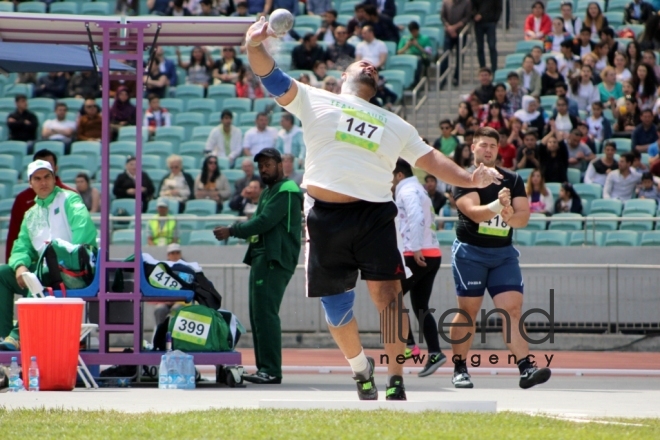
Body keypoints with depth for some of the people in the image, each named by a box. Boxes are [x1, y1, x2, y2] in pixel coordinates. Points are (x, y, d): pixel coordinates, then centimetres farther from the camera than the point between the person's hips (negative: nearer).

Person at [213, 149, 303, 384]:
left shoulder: (286, 192, -9)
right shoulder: (268, 192, 24)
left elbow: (264, 222, -17)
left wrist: (232, 231, -11)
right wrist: (235, 232, 5)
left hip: (274, 260, -11)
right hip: (261, 258, 11)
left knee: (265, 313, -15)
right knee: (258, 315, 9)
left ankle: (271, 370, -17)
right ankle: (264, 368, 10)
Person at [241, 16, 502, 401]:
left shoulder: (395, 125, 25)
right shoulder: (315, 100, 15)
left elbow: (430, 159, 20)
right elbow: (272, 78, 3)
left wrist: (470, 179, 3)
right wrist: (255, 47, -17)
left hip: (374, 214, 1)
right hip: (325, 217, -1)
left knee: (387, 293, -15)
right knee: (336, 310, 4)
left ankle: (396, 383, -12)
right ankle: (361, 368, 29)